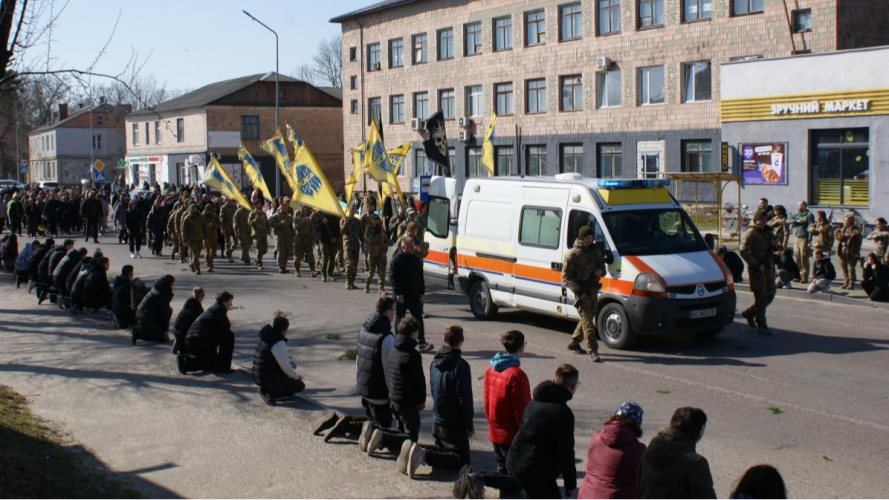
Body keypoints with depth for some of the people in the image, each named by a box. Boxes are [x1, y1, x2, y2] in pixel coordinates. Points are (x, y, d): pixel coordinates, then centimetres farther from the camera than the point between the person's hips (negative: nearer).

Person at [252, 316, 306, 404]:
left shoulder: (268, 337, 6)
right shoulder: (279, 343, -22)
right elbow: (285, 366, -20)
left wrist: (291, 361, 6)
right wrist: (296, 376, -2)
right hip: (268, 379, -9)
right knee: (300, 385, 0)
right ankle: (269, 392, -6)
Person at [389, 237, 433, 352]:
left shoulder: (417, 260, 9)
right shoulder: (396, 260, -9)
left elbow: (421, 277, 15)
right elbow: (393, 278, -13)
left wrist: (422, 292, 8)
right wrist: (398, 293, -18)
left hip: (415, 296, 4)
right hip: (402, 297, -4)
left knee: (418, 319, -1)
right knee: (399, 320, 8)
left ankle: (422, 343, -2)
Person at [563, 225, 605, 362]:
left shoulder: (596, 251, 13)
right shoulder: (573, 254, -7)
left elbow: (602, 266, 24)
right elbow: (565, 276, -9)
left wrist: (601, 271, -3)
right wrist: (578, 291, -18)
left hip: (593, 291, 7)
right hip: (582, 292, -7)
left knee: (587, 318, 15)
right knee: (587, 321, -11)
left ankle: (573, 343, 32)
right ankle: (593, 351, -13)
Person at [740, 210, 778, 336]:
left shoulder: (768, 231, 16)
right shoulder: (750, 233, -8)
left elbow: (772, 249, 28)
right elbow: (744, 251, -16)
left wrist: (774, 244, 3)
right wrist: (757, 265, -18)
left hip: (768, 267, 8)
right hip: (757, 269, -8)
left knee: (770, 294, 9)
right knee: (761, 297, -5)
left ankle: (749, 313, 28)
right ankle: (761, 326, 3)